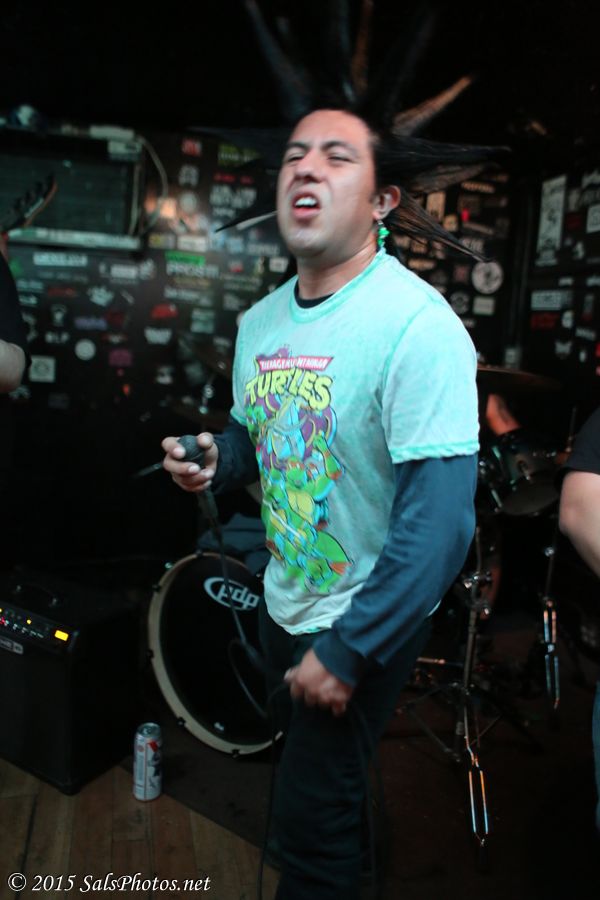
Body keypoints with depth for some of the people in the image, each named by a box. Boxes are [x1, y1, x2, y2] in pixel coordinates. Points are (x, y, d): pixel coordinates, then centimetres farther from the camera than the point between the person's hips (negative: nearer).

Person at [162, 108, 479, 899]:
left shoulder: (418, 325, -25)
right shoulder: (259, 321, 0)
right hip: (286, 599, 7)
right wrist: (214, 461, -10)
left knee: (312, 821, 9)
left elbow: (440, 518, -27)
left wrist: (348, 650, -22)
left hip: (367, 624, -7)